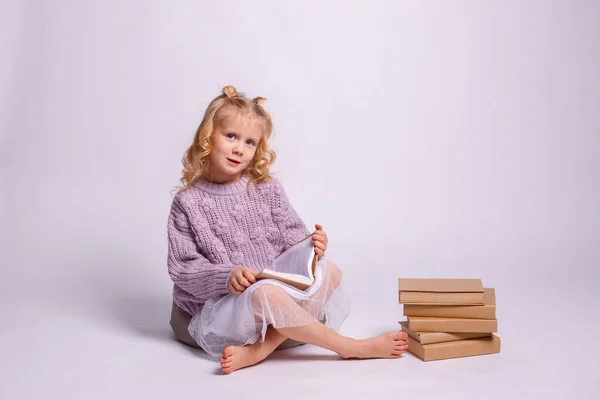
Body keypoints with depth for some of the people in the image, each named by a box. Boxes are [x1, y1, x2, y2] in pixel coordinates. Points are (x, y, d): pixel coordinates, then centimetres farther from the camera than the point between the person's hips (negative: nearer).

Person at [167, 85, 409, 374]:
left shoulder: (267, 189, 5)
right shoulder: (188, 202, -2)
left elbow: (294, 241, 5)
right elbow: (183, 268, -5)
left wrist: (312, 246, -18)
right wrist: (226, 277, -22)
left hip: (277, 289, 4)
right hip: (218, 309, -4)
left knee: (329, 271, -19)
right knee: (266, 294, -36)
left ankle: (257, 351, -27)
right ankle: (352, 348, -16)